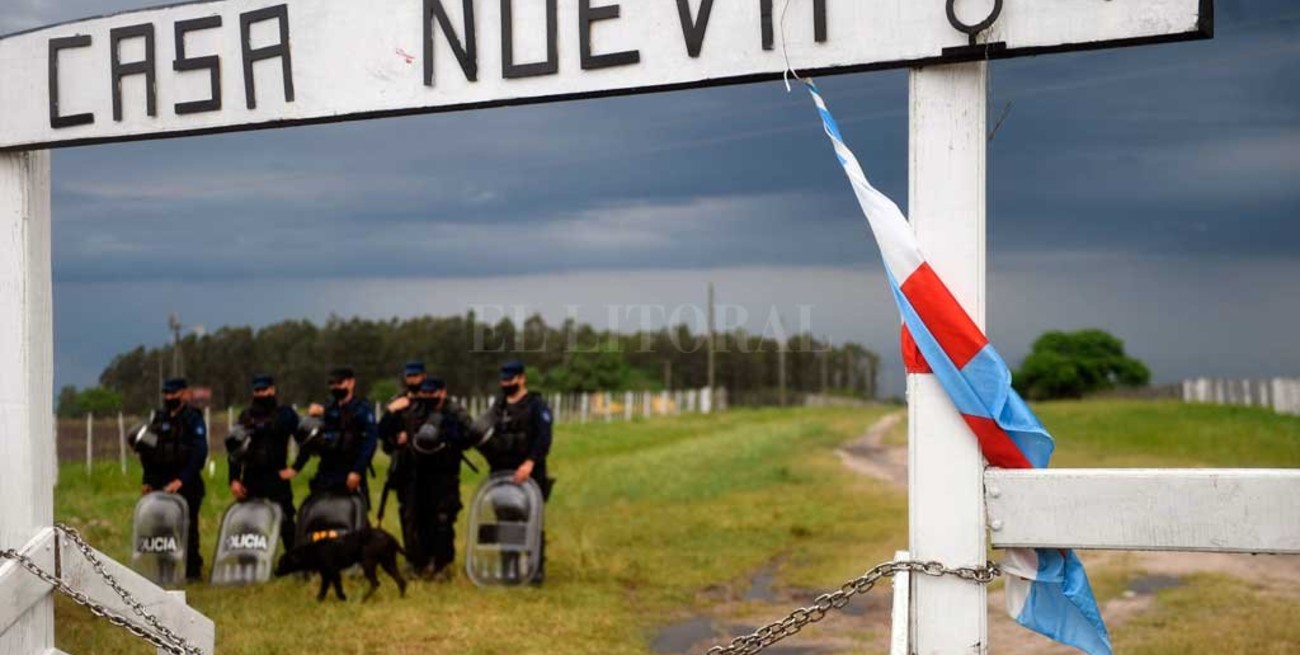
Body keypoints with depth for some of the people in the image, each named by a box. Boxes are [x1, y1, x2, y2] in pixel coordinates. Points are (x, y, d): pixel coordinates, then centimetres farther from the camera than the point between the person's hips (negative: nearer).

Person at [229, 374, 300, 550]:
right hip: (250, 479, 4)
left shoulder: (285, 413, 4)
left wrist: (295, 468, -4)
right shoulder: (246, 416, 13)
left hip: (277, 478, -4)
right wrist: (234, 479, 4)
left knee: (285, 522, -7)